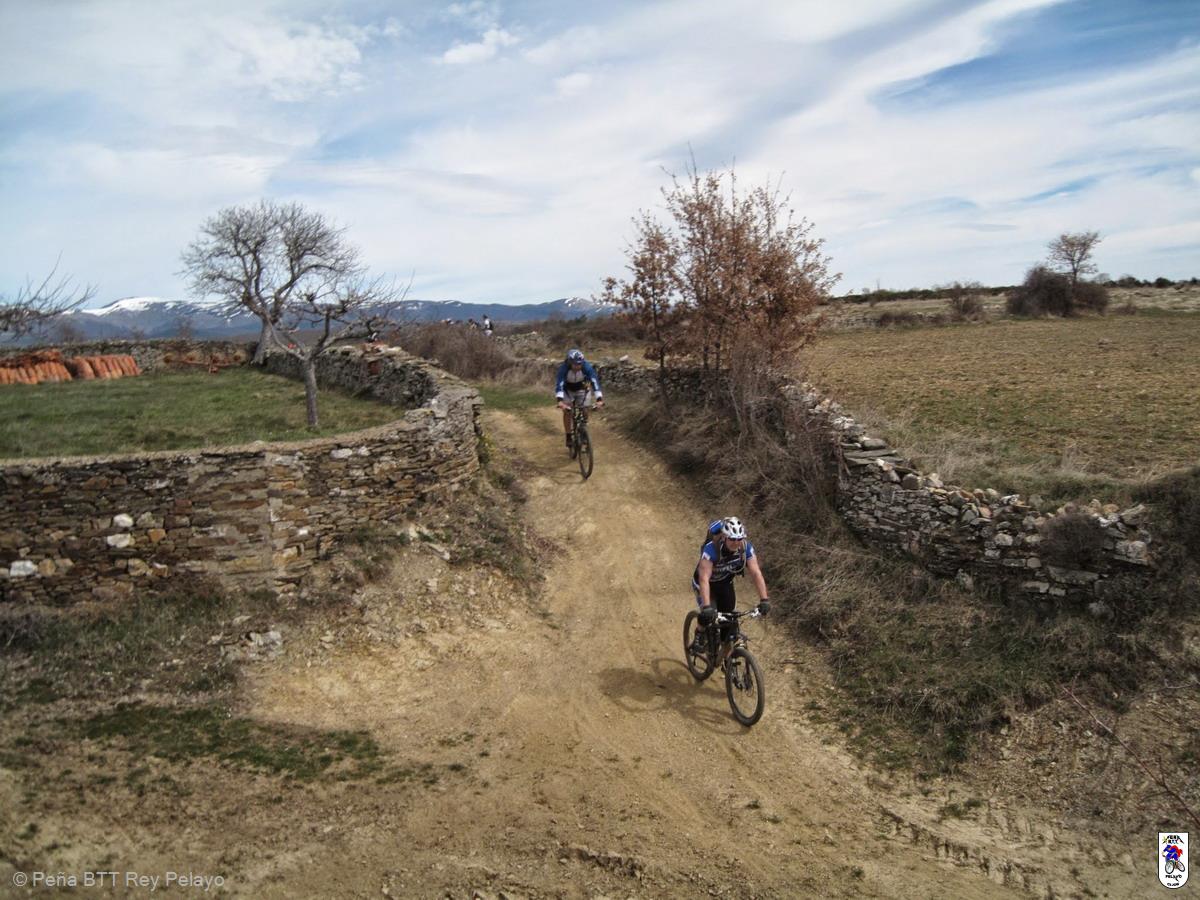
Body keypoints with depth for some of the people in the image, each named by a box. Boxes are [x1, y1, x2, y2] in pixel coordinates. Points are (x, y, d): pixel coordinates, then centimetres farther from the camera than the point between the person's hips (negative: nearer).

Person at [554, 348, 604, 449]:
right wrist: (560, 401, -62)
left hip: (581, 388, 1)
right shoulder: (564, 368, -36)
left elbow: (595, 382, -43)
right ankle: (568, 437, 1)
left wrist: (599, 399, -56)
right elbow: (559, 384, -46)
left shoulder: (587, 367, -35)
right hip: (567, 389, -1)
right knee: (567, 411, -12)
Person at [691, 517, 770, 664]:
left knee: (728, 622, -2)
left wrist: (764, 600, -40)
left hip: (725, 583, 4)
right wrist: (707, 607, -54)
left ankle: (723, 657, 23)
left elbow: (756, 573, -29)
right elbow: (704, 579, -43)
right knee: (708, 615, -28)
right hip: (707, 583, -3)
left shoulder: (746, 548, -26)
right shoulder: (711, 549, -37)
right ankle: (699, 638, 3)